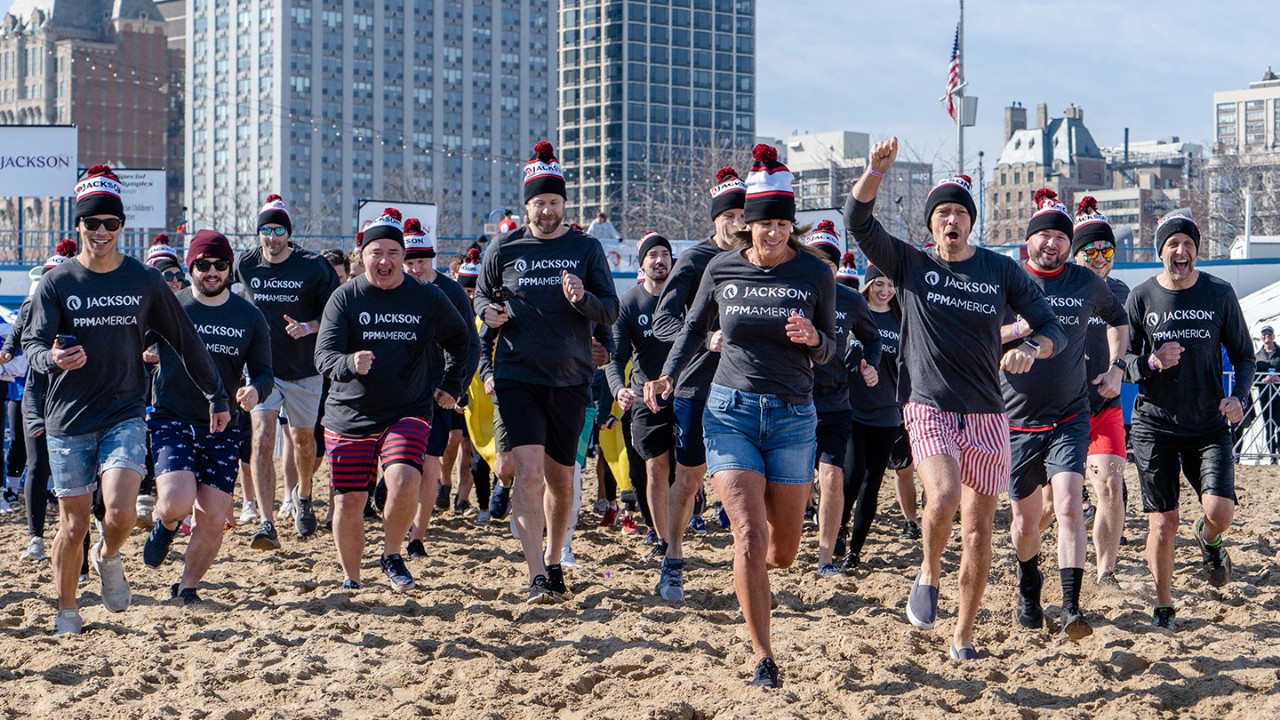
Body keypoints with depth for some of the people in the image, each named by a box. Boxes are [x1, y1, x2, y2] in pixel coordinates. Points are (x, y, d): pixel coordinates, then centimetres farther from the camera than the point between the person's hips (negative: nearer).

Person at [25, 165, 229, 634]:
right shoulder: (56, 284, -1)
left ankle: (108, 558, 17)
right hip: (68, 419, 0)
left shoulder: (144, 281, 2)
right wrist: (53, 358, -31)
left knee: (121, 512, -18)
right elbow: (32, 344, -7)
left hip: (125, 415, 0)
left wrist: (217, 397, 12)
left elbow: (185, 340, 10)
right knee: (74, 523, 3)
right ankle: (66, 612, 24)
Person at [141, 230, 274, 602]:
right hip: (171, 421, -2)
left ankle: (187, 584, 24)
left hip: (223, 430, 2)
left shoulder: (250, 317, 6)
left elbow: (263, 372, 5)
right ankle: (165, 525, 15)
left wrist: (255, 390, -16)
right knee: (178, 502, -23)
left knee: (213, 520, -1)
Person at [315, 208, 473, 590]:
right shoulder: (344, 298, -2)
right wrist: (350, 364, -34)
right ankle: (351, 580, 22)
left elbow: (462, 341, 20)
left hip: (409, 413, 0)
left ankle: (392, 555, 1)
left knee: (404, 481, -24)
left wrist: (452, 386, 11)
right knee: (348, 502, 2)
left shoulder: (429, 299, 2)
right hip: (349, 417, 1)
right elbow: (324, 355, -12)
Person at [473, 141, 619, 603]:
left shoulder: (586, 249, 4)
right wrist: (489, 313, -7)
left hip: (570, 379, 2)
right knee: (528, 470, -16)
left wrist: (582, 299, -19)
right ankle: (537, 577, -19)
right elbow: (482, 297, 16)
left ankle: (553, 563, 31)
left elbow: (610, 312, 2)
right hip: (517, 378, -2)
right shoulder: (503, 249, 4)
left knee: (560, 478, 11)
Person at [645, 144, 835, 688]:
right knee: (749, 537, -15)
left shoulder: (815, 274, -2)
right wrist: (667, 376, 1)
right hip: (731, 412, -1)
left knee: (783, 551, 7)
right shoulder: (722, 268, 0)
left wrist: (812, 338, -19)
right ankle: (763, 657, -5)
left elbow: (828, 353, 4)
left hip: (793, 417, 1)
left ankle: (753, 572, 45)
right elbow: (695, 328, 15)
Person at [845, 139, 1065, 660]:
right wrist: (876, 170, -23)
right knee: (943, 498, -28)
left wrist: (1031, 349, -19)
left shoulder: (1001, 271, 5)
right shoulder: (910, 264, 3)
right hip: (930, 410, -2)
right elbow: (857, 221, -8)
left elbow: (1051, 327, 3)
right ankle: (929, 574, 2)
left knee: (978, 531, 2)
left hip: (987, 416, 2)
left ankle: (963, 636, 16)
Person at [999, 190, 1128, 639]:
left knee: (1070, 506, -18)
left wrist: (1115, 367, 12)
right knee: (1026, 519, 9)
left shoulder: (1087, 282, 5)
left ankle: (1071, 607, -20)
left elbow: (1118, 319, 24)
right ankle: (1028, 592, 37)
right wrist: (1017, 329, -18)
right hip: (1017, 419, 0)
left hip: (1070, 417, 0)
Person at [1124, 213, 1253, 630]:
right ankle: (1163, 604, 18)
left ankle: (1208, 539, 21)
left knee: (1220, 509, -17)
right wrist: (1151, 363, -17)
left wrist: (1238, 396, -11)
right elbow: (1122, 363, 5)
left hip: (1209, 425, 0)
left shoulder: (1220, 294, 2)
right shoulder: (1141, 298, 2)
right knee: (1163, 525, -2)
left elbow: (1243, 355, 7)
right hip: (1154, 426, 0)